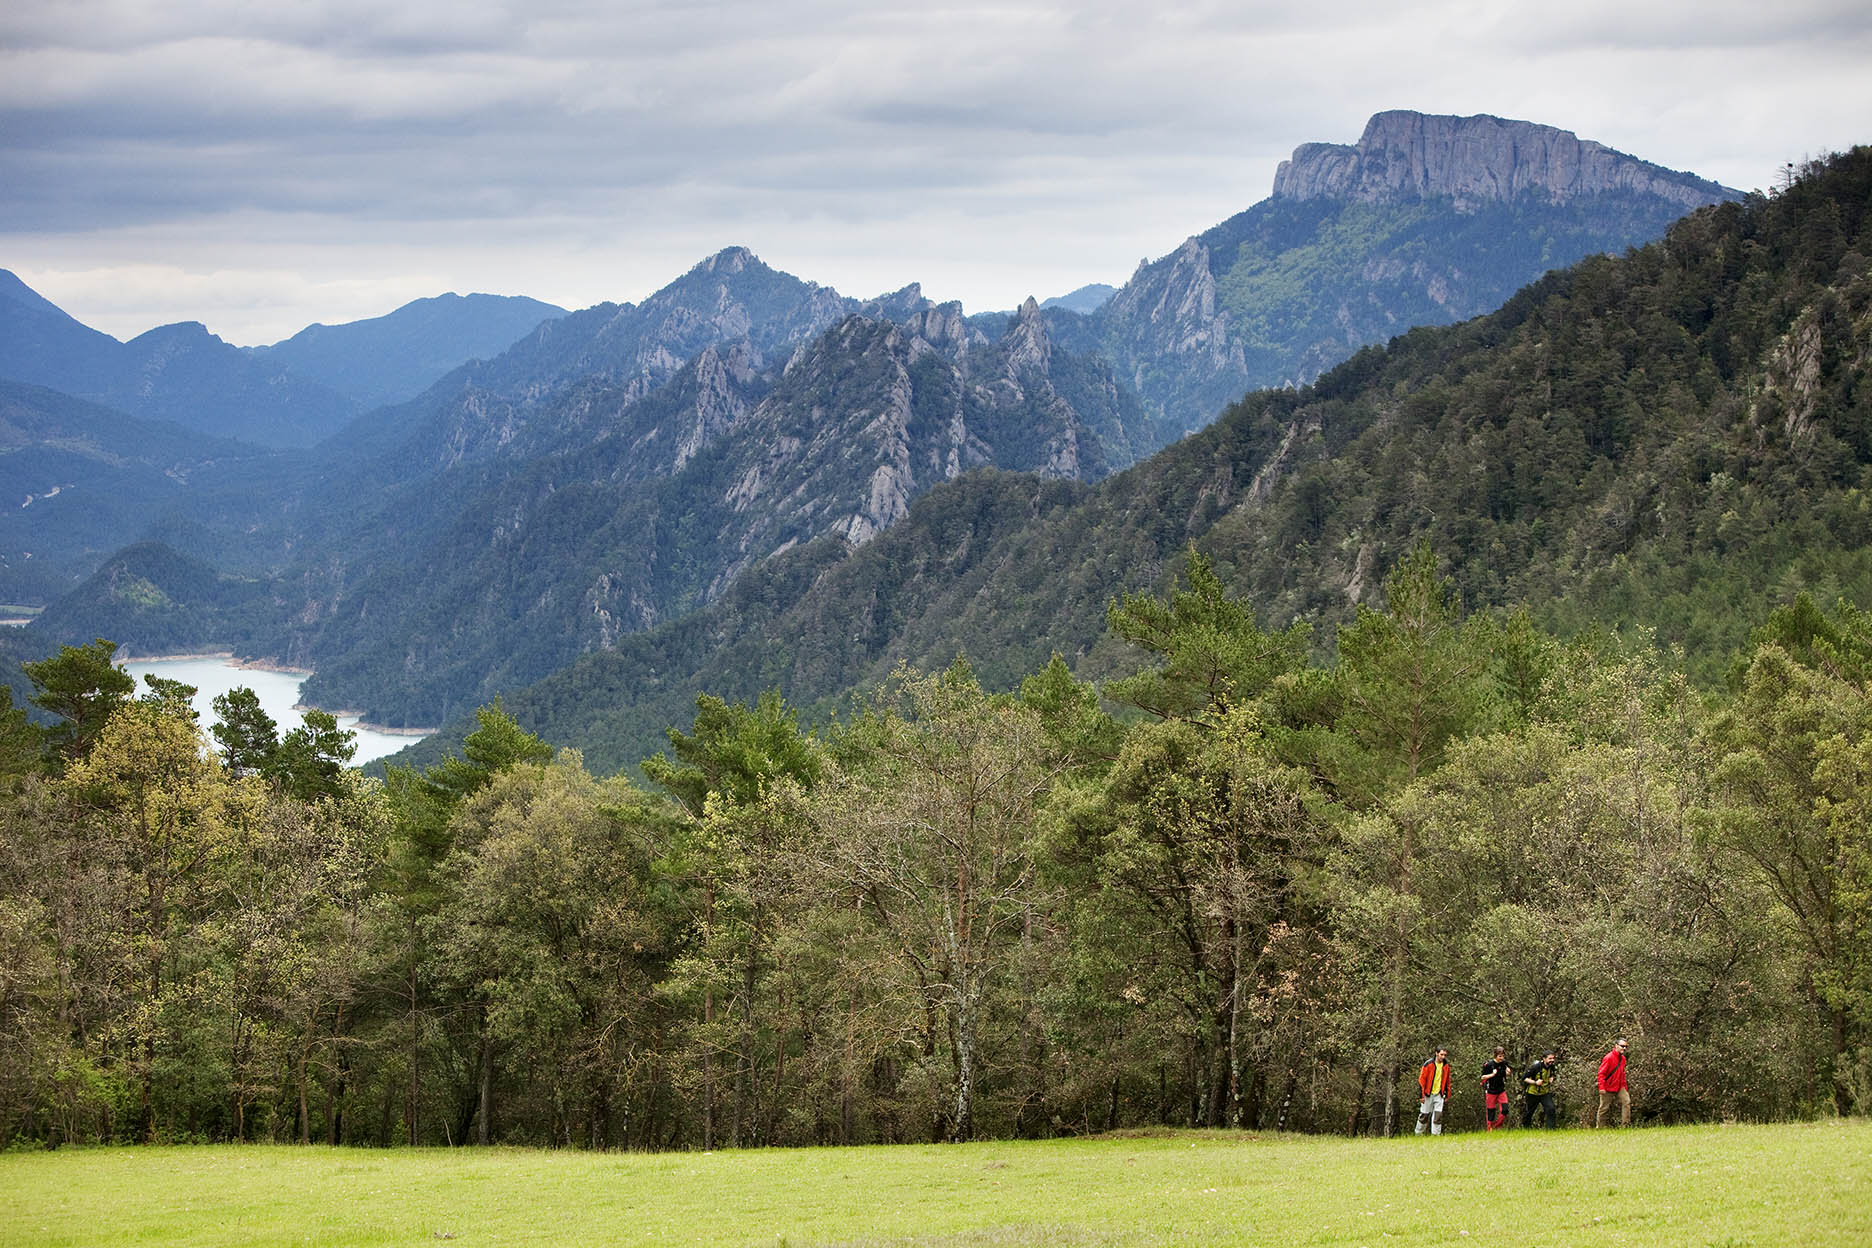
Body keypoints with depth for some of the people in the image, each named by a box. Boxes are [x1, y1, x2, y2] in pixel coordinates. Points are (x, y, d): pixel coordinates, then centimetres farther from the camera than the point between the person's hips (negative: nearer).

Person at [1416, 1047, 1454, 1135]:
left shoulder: (1446, 1065, 5)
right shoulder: (1428, 1064, -9)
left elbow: (1447, 1082, 14)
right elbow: (1421, 1079, -8)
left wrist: (1447, 1096, 12)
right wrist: (1422, 1095, -13)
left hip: (1439, 1094, 3)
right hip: (1428, 1094, -3)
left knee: (1438, 1114, -7)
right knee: (1424, 1115, 4)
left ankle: (1436, 1134, -4)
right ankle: (1418, 1134, 19)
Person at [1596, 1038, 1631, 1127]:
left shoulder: (1623, 1058, 9)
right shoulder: (1609, 1057, -15)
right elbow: (1601, 1073, -17)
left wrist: (1625, 1087, 18)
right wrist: (1601, 1087, -23)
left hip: (1619, 1088, 6)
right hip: (1608, 1088, -6)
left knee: (1626, 1101, -10)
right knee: (1604, 1108, 1)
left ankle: (1625, 1124, -9)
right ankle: (1600, 1127, 13)